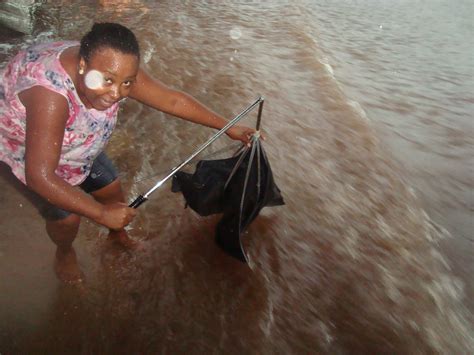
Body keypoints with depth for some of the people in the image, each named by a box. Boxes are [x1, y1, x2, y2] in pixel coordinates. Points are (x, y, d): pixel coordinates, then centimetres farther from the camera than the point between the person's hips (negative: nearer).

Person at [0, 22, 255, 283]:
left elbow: (172, 100, -18)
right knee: (67, 217, -6)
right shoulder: (50, 94, -45)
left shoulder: (116, 68, -26)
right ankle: (64, 252, 31)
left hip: (74, 141, 6)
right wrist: (101, 214, -36)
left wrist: (228, 128, -14)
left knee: (111, 190, 10)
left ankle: (117, 233, 44)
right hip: (23, 147, -5)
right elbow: (40, 176, -44)